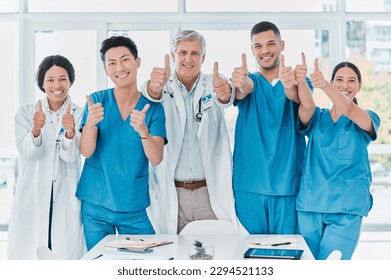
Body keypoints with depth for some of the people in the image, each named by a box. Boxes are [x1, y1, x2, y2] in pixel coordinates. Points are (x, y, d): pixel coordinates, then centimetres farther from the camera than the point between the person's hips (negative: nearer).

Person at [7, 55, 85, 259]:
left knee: (67, 255, -4)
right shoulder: (25, 114, 7)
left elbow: (71, 155, -8)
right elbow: (28, 153, -7)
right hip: (31, 198, 1)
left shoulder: (79, 114, 4)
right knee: (28, 255, -4)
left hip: (66, 202, 0)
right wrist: (36, 130, -27)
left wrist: (70, 132, -28)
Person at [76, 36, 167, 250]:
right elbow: (86, 151, -9)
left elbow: (156, 159, -12)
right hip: (95, 204, 0)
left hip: (134, 207, 0)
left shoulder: (153, 107, -2)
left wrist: (143, 131, -32)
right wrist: (90, 123, -30)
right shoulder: (97, 100, -1)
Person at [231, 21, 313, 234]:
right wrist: (240, 84, -42)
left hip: (288, 182, 0)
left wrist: (290, 85, -42)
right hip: (249, 183, 0)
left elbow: (298, 97, -17)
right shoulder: (249, 80, 9)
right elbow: (244, 89, -16)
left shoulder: (300, 81, 7)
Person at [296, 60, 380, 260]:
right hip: (310, 204, 2)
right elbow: (307, 105, -11)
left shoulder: (367, 119, 6)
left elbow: (348, 109, -17)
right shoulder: (317, 118, 13)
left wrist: (324, 85, -36)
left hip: (347, 207, -2)